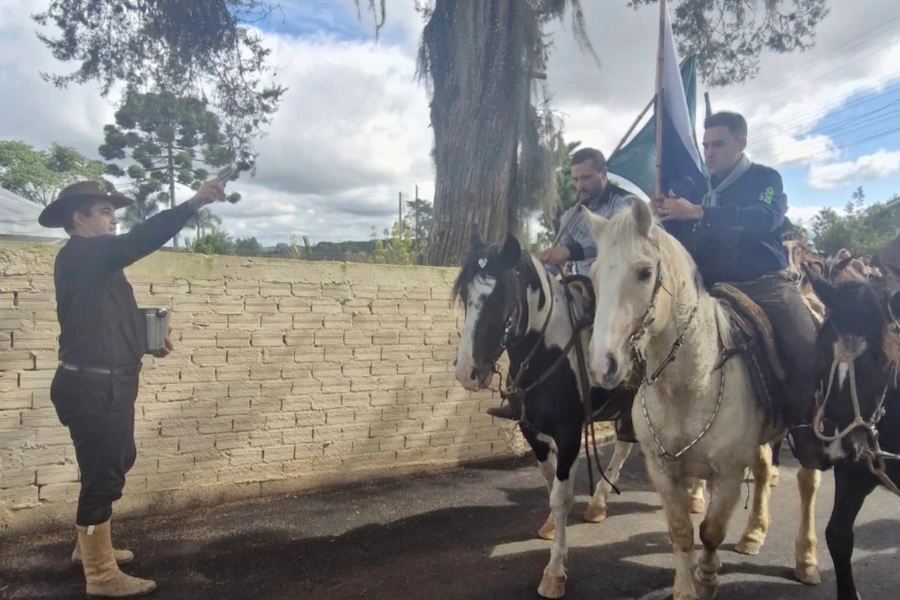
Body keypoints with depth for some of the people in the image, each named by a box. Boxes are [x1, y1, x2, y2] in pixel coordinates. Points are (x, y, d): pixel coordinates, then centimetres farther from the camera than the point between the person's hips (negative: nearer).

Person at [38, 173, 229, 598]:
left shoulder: (98, 262, 15)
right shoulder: (78, 256, -13)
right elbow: (139, 240, -27)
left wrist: (148, 339, 8)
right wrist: (195, 203, -30)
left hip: (108, 384, 10)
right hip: (91, 386, -10)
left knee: (114, 466, 21)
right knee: (102, 475, -1)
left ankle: (89, 546, 38)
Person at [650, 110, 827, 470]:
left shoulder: (765, 179, 3)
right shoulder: (702, 190, 15)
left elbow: (766, 218, -21)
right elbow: (691, 245, 16)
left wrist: (697, 212, -30)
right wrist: (668, 217, -5)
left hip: (767, 284, -4)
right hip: (719, 290, 4)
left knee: (808, 349, -20)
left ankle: (809, 434, -5)